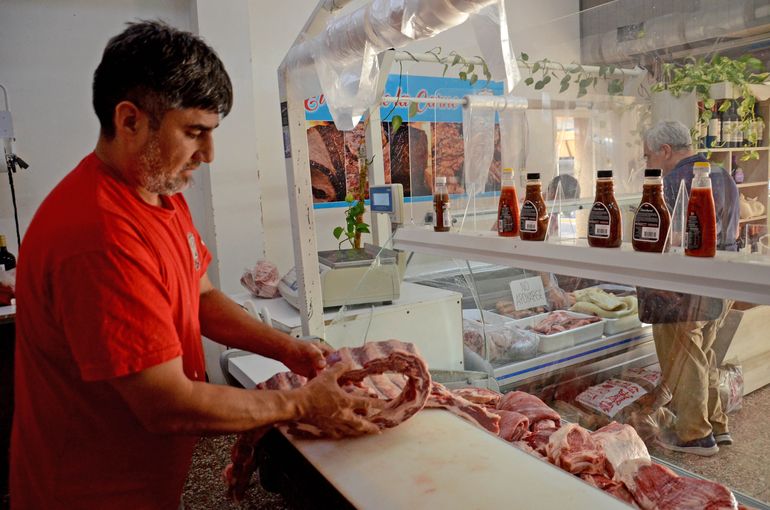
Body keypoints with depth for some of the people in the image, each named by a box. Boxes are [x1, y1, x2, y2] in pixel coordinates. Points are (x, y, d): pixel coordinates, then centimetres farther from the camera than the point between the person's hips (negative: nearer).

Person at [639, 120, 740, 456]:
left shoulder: (672, 183, -17)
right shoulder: (723, 176, 12)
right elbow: (734, 231, 20)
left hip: (683, 291, -9)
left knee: (684, 362, 4)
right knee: (704, 358, 21)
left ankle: (695, 435, 16)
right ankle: (717, 426, 31)